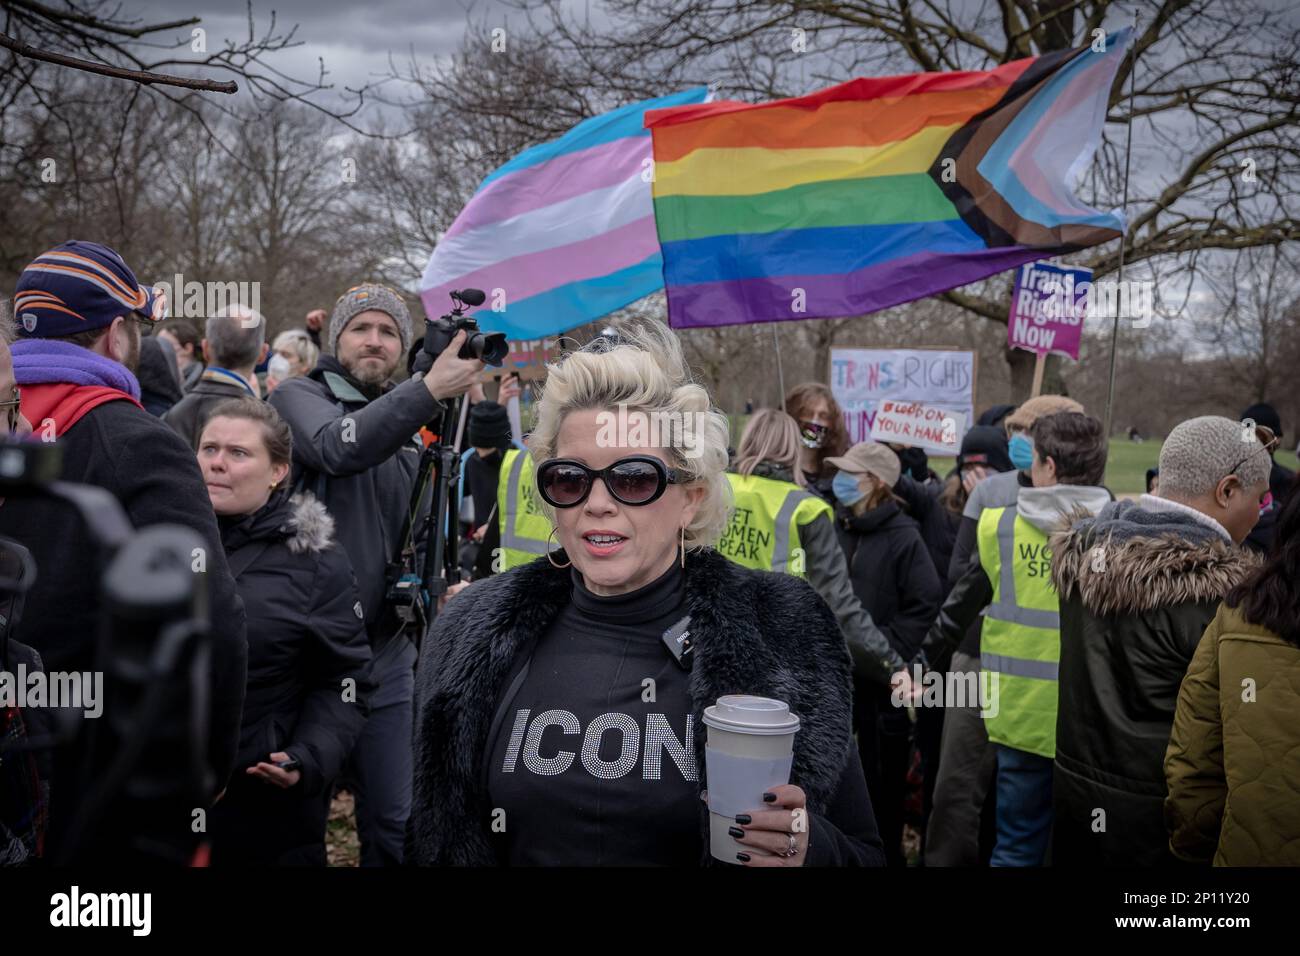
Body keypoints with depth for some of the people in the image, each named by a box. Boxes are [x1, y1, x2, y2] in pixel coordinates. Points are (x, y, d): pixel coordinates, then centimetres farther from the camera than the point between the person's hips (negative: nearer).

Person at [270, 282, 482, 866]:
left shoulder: (408, 435, 13)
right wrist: (430, 390, -34)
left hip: (386, 656, 5)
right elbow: (339, 447, -26)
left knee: (395, 822, 8)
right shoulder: (299, 398, -2)